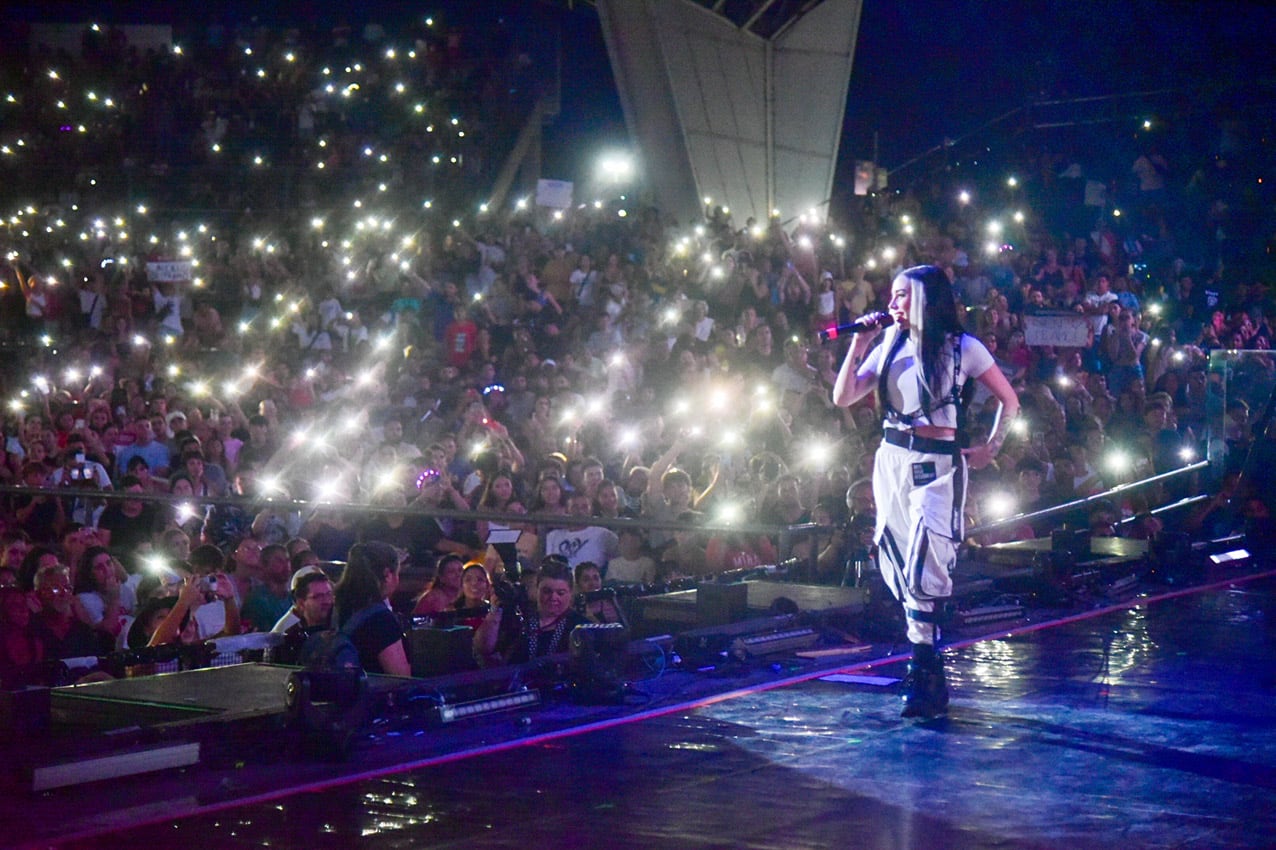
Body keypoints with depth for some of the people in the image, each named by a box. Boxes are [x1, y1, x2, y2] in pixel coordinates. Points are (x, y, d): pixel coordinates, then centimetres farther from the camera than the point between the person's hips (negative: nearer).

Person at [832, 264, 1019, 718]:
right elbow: (843, 398, 3)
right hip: (891, 460, 6)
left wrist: (991, 447, 1)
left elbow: (1009, 400, 7)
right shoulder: (889, 347, 10)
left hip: (937, 465, -6)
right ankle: (931, 676, 16)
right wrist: (858, 345, -1)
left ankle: (923, 676, -9)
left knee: (923, 569, -15)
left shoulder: (962, 348, -1)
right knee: (897, 566, 6)